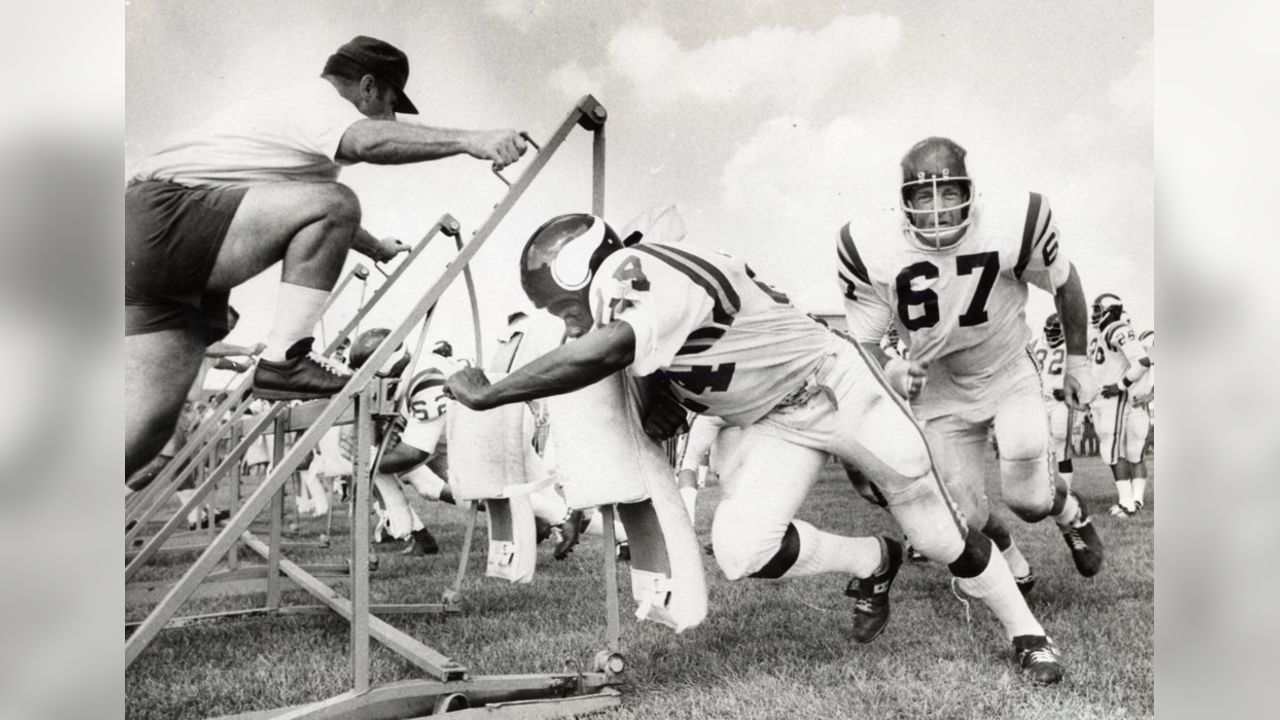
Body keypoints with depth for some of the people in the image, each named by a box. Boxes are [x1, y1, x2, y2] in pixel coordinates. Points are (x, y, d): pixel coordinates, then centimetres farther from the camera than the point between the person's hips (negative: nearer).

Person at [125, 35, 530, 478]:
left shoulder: (301, 108, 29)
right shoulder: (314, 99, -4)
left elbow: (322, 219, 46)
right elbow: (367, 141, -30)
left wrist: (375, 247, 55)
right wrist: (467, 140, -36)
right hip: (164, 214, -10)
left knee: (148, 425, -3)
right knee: (334, 203, -22)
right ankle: (284, 360, -20)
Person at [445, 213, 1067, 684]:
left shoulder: (646, 278, -32)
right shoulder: (636, 292, -5)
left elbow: (596, 356, -51)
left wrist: (485, 393, -41)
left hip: (836, 388, -7)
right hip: (777, 424, 7)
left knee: (938, 534, 5)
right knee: (742, 551, -11)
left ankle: (1027, 633, 30)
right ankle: (872, 564, 15)